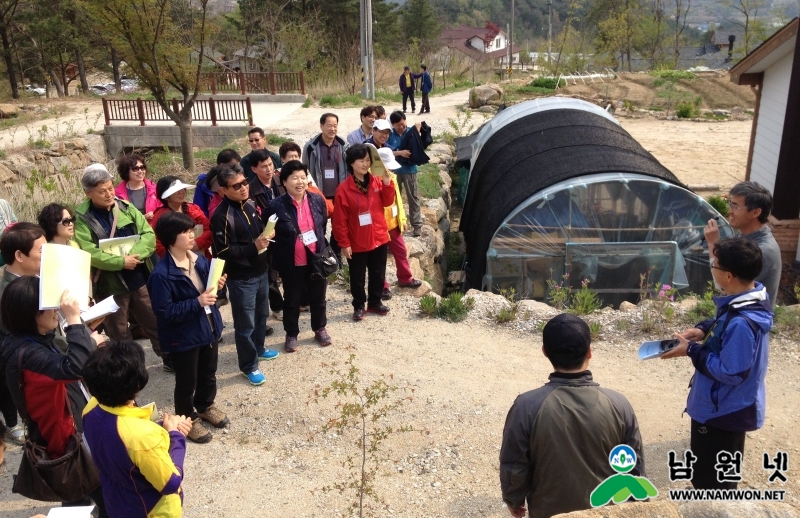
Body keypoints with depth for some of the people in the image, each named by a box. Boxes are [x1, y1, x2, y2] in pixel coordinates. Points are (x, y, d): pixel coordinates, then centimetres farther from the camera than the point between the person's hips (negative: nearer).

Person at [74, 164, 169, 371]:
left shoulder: (126, 208, 2)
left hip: (140, 279, 4)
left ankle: (170, 359, 31)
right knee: (118, 333, 12)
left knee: (156, 322, 15)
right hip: (109, 285, -3)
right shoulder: (82, 218, -10)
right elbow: (88, 253, -20)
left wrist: (134, 254, -20)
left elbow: (149, 235, -3)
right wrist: (121, 261, -24)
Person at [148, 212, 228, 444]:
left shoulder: (199, 259, -2)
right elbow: (164, 312, -25)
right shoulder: (162, 274, -25)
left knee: (208, 374, 25)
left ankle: (205, 406, 49)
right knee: (187, 382, 13)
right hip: (184, 337, -7)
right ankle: (187, 419, 36)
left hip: (209, 328, 7)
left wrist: (216, 285, -9)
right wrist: (197, 303, -29)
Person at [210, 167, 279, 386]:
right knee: (245, 324, 5)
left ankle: (258, 348, 46)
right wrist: (253, 247, -27)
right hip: (241, 278, -7)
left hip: (261, 271, 8)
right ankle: (249, 366, 21)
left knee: (262, 314, 24)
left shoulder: (251, 204, 3)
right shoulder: (221, 217, -20)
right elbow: (223, 252, -22)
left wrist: (267, 235, -3)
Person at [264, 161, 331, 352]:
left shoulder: (318, 200, -3)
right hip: (291, 263, -3)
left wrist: (322, 248, 7)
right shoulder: (276, 206, -15)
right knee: (292, 301, 15)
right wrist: (278, 259, -6)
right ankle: (291, 335, 33)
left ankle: (320, 329, 40)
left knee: (318, 297, 19)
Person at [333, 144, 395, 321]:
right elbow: (340, 220, -12)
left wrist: (387, 183, -13)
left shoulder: (377, 181, 0)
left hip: (379, 238, 4)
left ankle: (375, 302, 35)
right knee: (357, 278, 10)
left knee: (378, 274, 17)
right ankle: (359, 306, 28)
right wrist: (344, 243, -12)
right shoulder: (344, 189, -14)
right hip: (357, 242, -4)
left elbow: (388, 202, 1)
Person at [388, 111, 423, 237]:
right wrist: (400, 152, -24)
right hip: (394, 170, 2)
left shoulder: (411, 131, -5)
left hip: (409, 170, -1)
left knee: (413, 198, 4)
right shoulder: (389, 135, -5)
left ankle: (417, 225, 9)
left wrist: (417, 131, -17)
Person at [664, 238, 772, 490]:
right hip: (728, 406, 10)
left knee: (713, 481, 11)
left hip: (722, 411, -10)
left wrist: (693, 350, -21)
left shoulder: (742, 323, -34)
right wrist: (704, 329, -3)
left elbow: (731, 373, -29)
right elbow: (726, 325, 14)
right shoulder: (752, 298, -4)